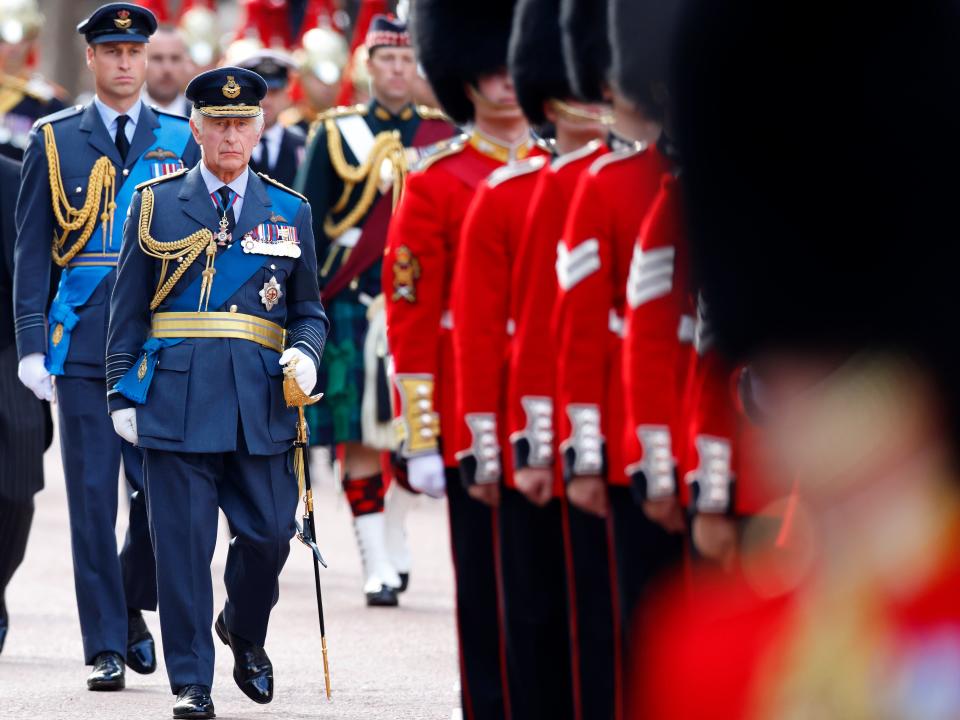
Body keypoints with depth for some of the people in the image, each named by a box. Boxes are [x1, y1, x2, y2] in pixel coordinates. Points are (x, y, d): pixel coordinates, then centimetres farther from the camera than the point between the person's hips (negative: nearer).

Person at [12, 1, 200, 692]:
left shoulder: (181, 141, 8)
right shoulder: (55, 141, 6)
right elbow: (31, 251, 5)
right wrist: (32, 344, -3)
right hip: (83, 346, -1)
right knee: (93, 497, -3)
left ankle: (131, 606, 25)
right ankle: (107, 646, 3)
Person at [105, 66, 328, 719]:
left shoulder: (289, 211, 11)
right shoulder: (156, 205, 7)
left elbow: (309, 310, 16)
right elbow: (128, 309, 8)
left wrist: (305, 354, -6)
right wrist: (123, 395, 2)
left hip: (262, 402, 2)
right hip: (177, 398, -2)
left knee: (268, 535, 2)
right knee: (184, 543, -3)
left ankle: (244, 631, 33)